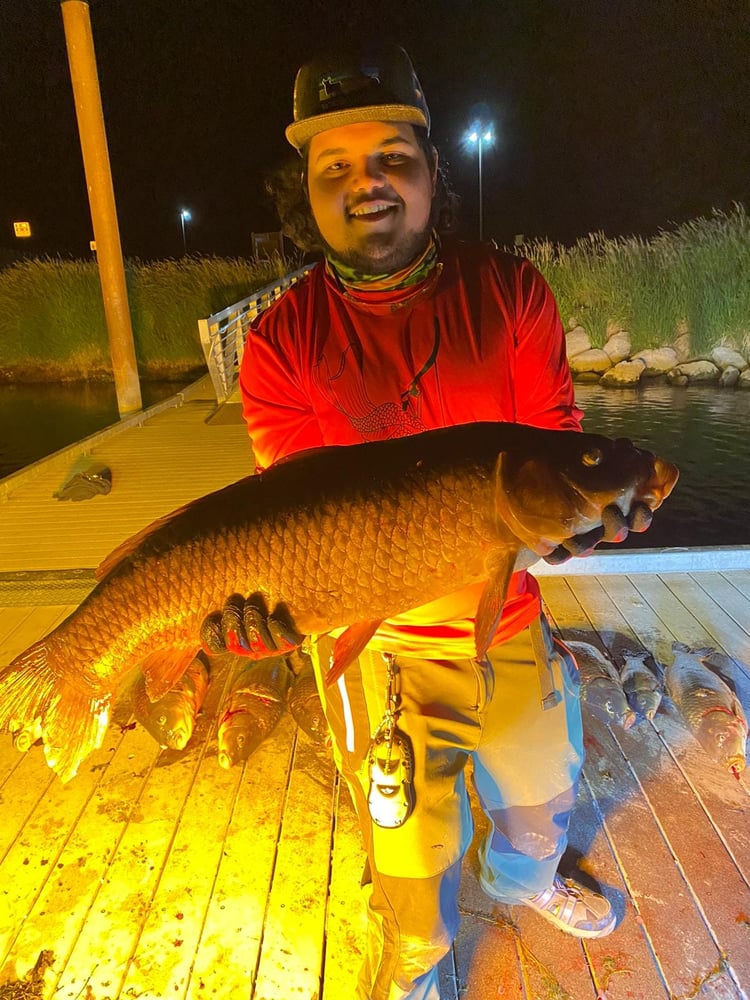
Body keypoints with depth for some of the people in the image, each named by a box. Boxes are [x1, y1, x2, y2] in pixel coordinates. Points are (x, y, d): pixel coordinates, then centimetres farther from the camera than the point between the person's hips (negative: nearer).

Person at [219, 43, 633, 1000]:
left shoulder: (511, 291, -7)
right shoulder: (281, 343, -13)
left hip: (508, 617, 3)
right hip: (381, 641, -2)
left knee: (542, 786, 28)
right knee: (410, 846, 17)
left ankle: (524, 878, 66)